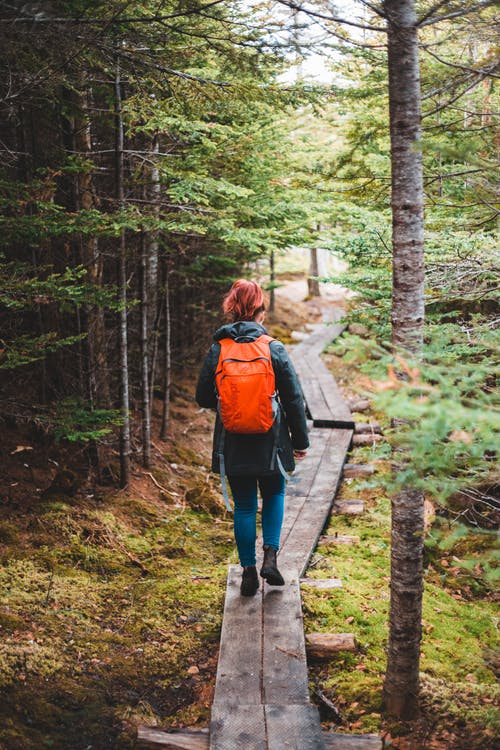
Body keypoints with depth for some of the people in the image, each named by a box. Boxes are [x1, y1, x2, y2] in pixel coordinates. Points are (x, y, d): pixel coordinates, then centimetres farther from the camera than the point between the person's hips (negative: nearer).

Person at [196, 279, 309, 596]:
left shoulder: (217, 350, -4)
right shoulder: (275, 349, -7)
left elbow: (203, 397, 3)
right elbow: (295, 399, -4)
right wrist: (300, 440, 6)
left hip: (232, 443, 1)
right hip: (270, 441, -1)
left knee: (244, 506, 11)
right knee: (274, 495, 20)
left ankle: (249, 571, 13)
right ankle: (270, 556, 6)